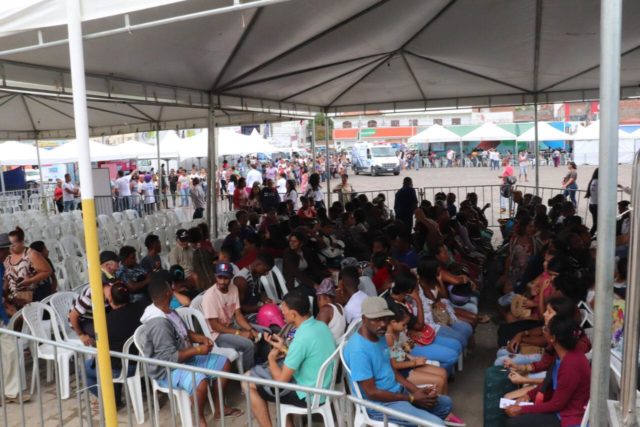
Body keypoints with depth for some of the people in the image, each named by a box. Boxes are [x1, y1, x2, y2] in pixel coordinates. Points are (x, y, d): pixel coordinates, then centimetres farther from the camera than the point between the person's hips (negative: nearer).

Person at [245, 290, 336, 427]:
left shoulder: (302, 338, -28)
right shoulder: (321, 325, -2)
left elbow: (281, 380, -21)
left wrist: (271, 358, -3)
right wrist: (284, 348, 9)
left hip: (307, 396, -8)